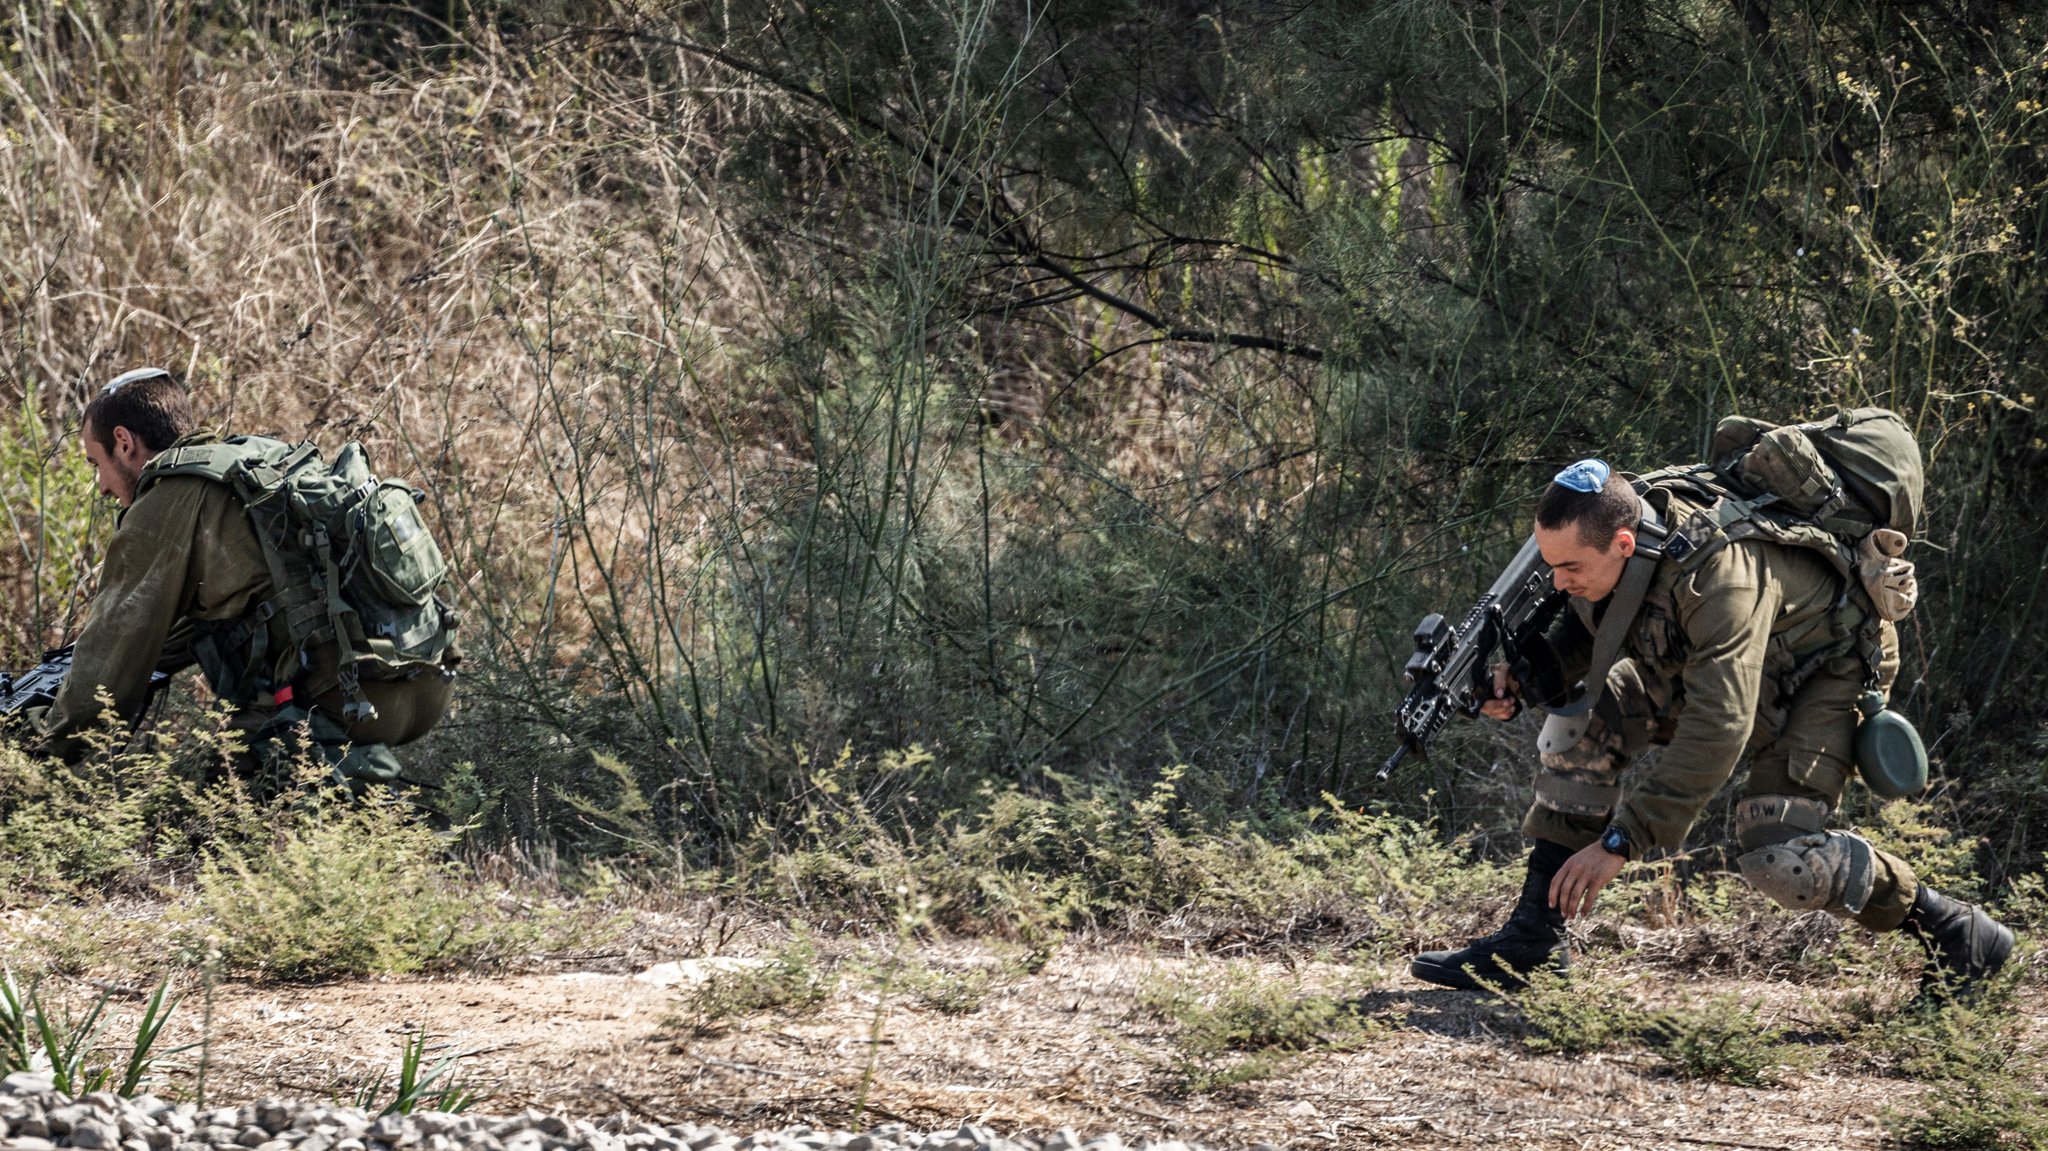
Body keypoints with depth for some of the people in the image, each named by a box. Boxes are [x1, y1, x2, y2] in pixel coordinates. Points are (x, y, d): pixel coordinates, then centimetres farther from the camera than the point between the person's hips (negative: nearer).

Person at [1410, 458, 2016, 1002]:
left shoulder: (1720, 579, -41)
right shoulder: (1599, 535, -18)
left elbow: (1716, 732, -42)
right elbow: (1582, 625, 5)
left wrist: (1618, 842, -41)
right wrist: (1524, 674, -17)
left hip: (1824, 669, -8)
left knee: (1778, 858, -23)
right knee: (1579, 723, -5)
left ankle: (1952, 929, -5)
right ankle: (1532, 938, -3)